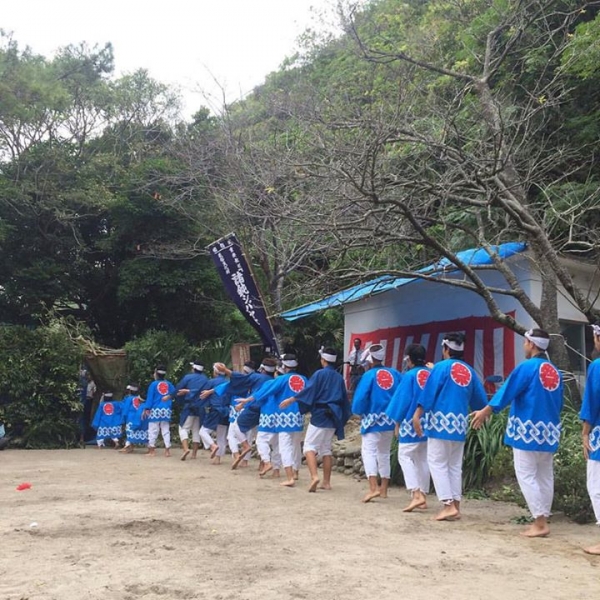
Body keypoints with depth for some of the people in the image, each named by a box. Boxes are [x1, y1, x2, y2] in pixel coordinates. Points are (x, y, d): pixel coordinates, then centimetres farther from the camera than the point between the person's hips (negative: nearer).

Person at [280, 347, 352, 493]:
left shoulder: (320, 374, -7)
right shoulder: (339, 377, 12)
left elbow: (308, 390, -14)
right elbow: (344, 399, 15)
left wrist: (291, 400, -10)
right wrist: (343, 417, 22)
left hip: (320, 415, -6)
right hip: (333, 418, 6)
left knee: (309, 446, -5)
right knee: (326, 449, 13)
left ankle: (314, 476, -24)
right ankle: (326, 482, 12)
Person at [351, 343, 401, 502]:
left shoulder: (369, 375, -11)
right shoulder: (395, 374, 2)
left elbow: (360, 398, -12)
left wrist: (359, 412, 7)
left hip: (372, 419, -6)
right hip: (390, 420, 6)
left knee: (368, 451, -6)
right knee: (384, 453, 17)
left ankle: (373, 487, -23)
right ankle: (383, 489, 22)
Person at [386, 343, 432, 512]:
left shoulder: (409, 376, -12)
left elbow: (402, 400, -8)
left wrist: (397, 422, 1)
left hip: (412, 422, -6)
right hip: (429, 424, 6)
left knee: (405, 456, 0)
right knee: (423, 459, 14)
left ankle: (416, 494, -14)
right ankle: (423, 495, 17)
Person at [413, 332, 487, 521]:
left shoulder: (441, 367, -5)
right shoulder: (469, 371, 9)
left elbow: (428, 392, -11)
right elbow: (480, 400, 14)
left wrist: (417, 415, -10)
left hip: (441, 420, -5)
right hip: (459, 423, 5)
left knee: (437, 463, 1)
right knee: (455, 465, 13)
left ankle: (448, 505, -7)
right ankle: (455, 505, 12)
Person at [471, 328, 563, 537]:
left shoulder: (527, 367, -12)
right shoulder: (555, 371, 8)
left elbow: (507, 391, -10)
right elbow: (558, 404, 14)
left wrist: (485, 412, -3)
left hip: (528, 430, -7)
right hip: (548, 431, 7)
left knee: (526, 476, -1)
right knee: (545, 477, 11)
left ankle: (539, 523, -4)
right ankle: (542, 520, 16)